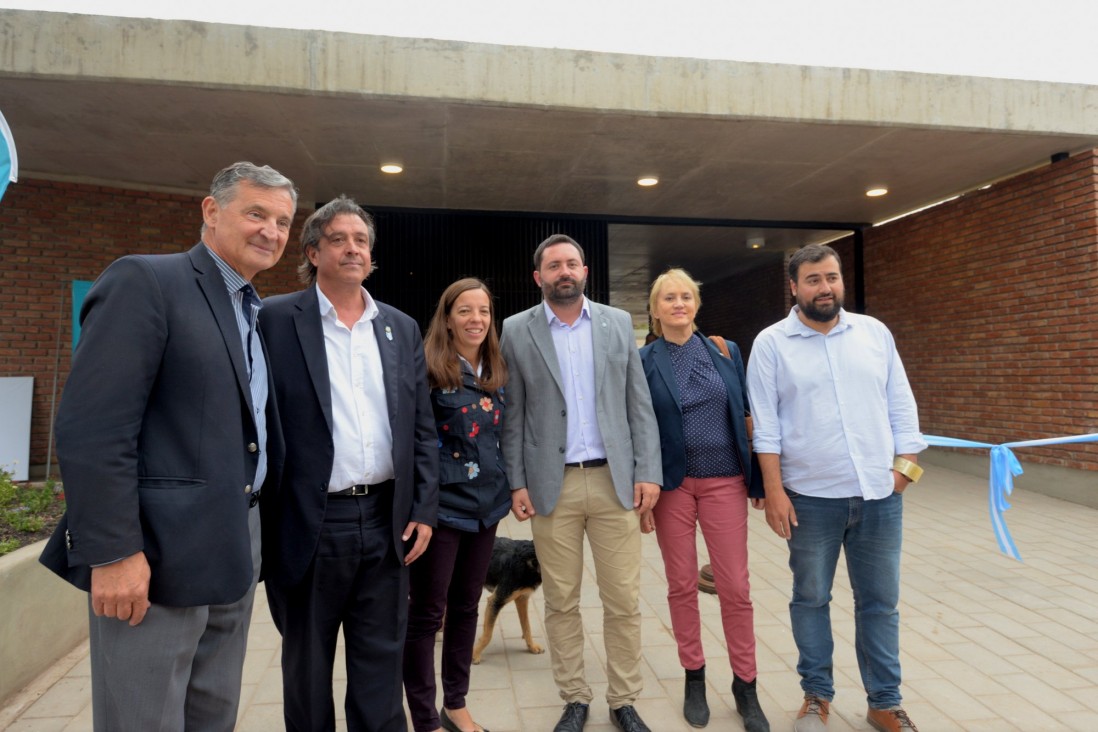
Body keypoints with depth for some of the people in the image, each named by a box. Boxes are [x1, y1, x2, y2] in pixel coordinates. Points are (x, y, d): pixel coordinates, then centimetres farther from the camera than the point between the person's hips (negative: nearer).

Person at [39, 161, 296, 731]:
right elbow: (92, 427, -16)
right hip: (157, 555, -7)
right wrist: (112, 552, -19)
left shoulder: (257, 315, 15)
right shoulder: (144, 282, -9)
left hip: (234, 553, 8)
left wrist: (251, 537, 11)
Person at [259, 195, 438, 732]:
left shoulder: (402, 328, 9)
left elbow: (422, 429, 9)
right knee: (307, 669, 16)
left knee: (381, 666, 14)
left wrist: (423, 509, 4)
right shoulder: (276, 320, -3)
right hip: (309, 525, -3)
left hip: (386, 522, 3)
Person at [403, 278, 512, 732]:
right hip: (442, 504, -6)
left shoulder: (497, 372, 8)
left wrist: (512, 486, 11)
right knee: (426, 613, 5)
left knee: (465, 606, 16)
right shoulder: (429, 368, -11)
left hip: (486, 504, 6)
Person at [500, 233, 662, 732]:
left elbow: (639, 405, 5)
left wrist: (648, 472, -2)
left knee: (624, 601, 6)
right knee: (560, 601, 9)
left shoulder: (618, 323, 7)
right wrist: (516, 483, -3)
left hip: (615, 481, 1)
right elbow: (513, 415, 2)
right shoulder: (516, 331, 3)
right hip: (552, 485, -1)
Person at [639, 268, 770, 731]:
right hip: (672, 485, -1)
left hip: (724, 482, 1)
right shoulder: (643, 361, -2)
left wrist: (758, 480, 5)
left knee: (735, 587, 5)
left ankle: (745, 685, 22)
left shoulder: (726, 351, 4)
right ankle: (694, 677, 27)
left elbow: (745, 416, 7)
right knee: (681, 585, 9)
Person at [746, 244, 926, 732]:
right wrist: (774, 491, -10)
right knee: (811, 598, 11)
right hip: (811, 497, -2)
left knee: (880, 600, 12)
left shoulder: (874, 333, 6)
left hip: (879, 493, 3)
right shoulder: (772, 343, -4)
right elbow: (766, 425, -7)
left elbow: (901, 404, 9)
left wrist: (906, 462, 1)